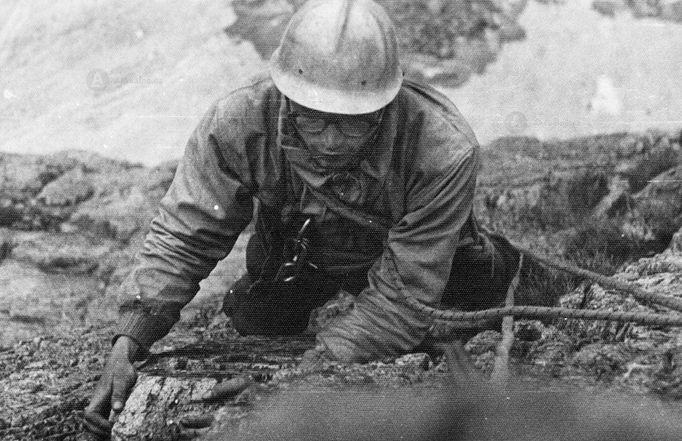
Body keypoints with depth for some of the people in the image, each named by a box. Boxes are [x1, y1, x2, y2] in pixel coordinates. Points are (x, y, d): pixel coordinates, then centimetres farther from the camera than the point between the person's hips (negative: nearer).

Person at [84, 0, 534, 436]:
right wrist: (128, 343, -39)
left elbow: (402, 297, -37)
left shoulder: (445, 151, -43)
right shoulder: (238, 123, -36)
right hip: (294, 256, 2)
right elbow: (182, 238, -26)